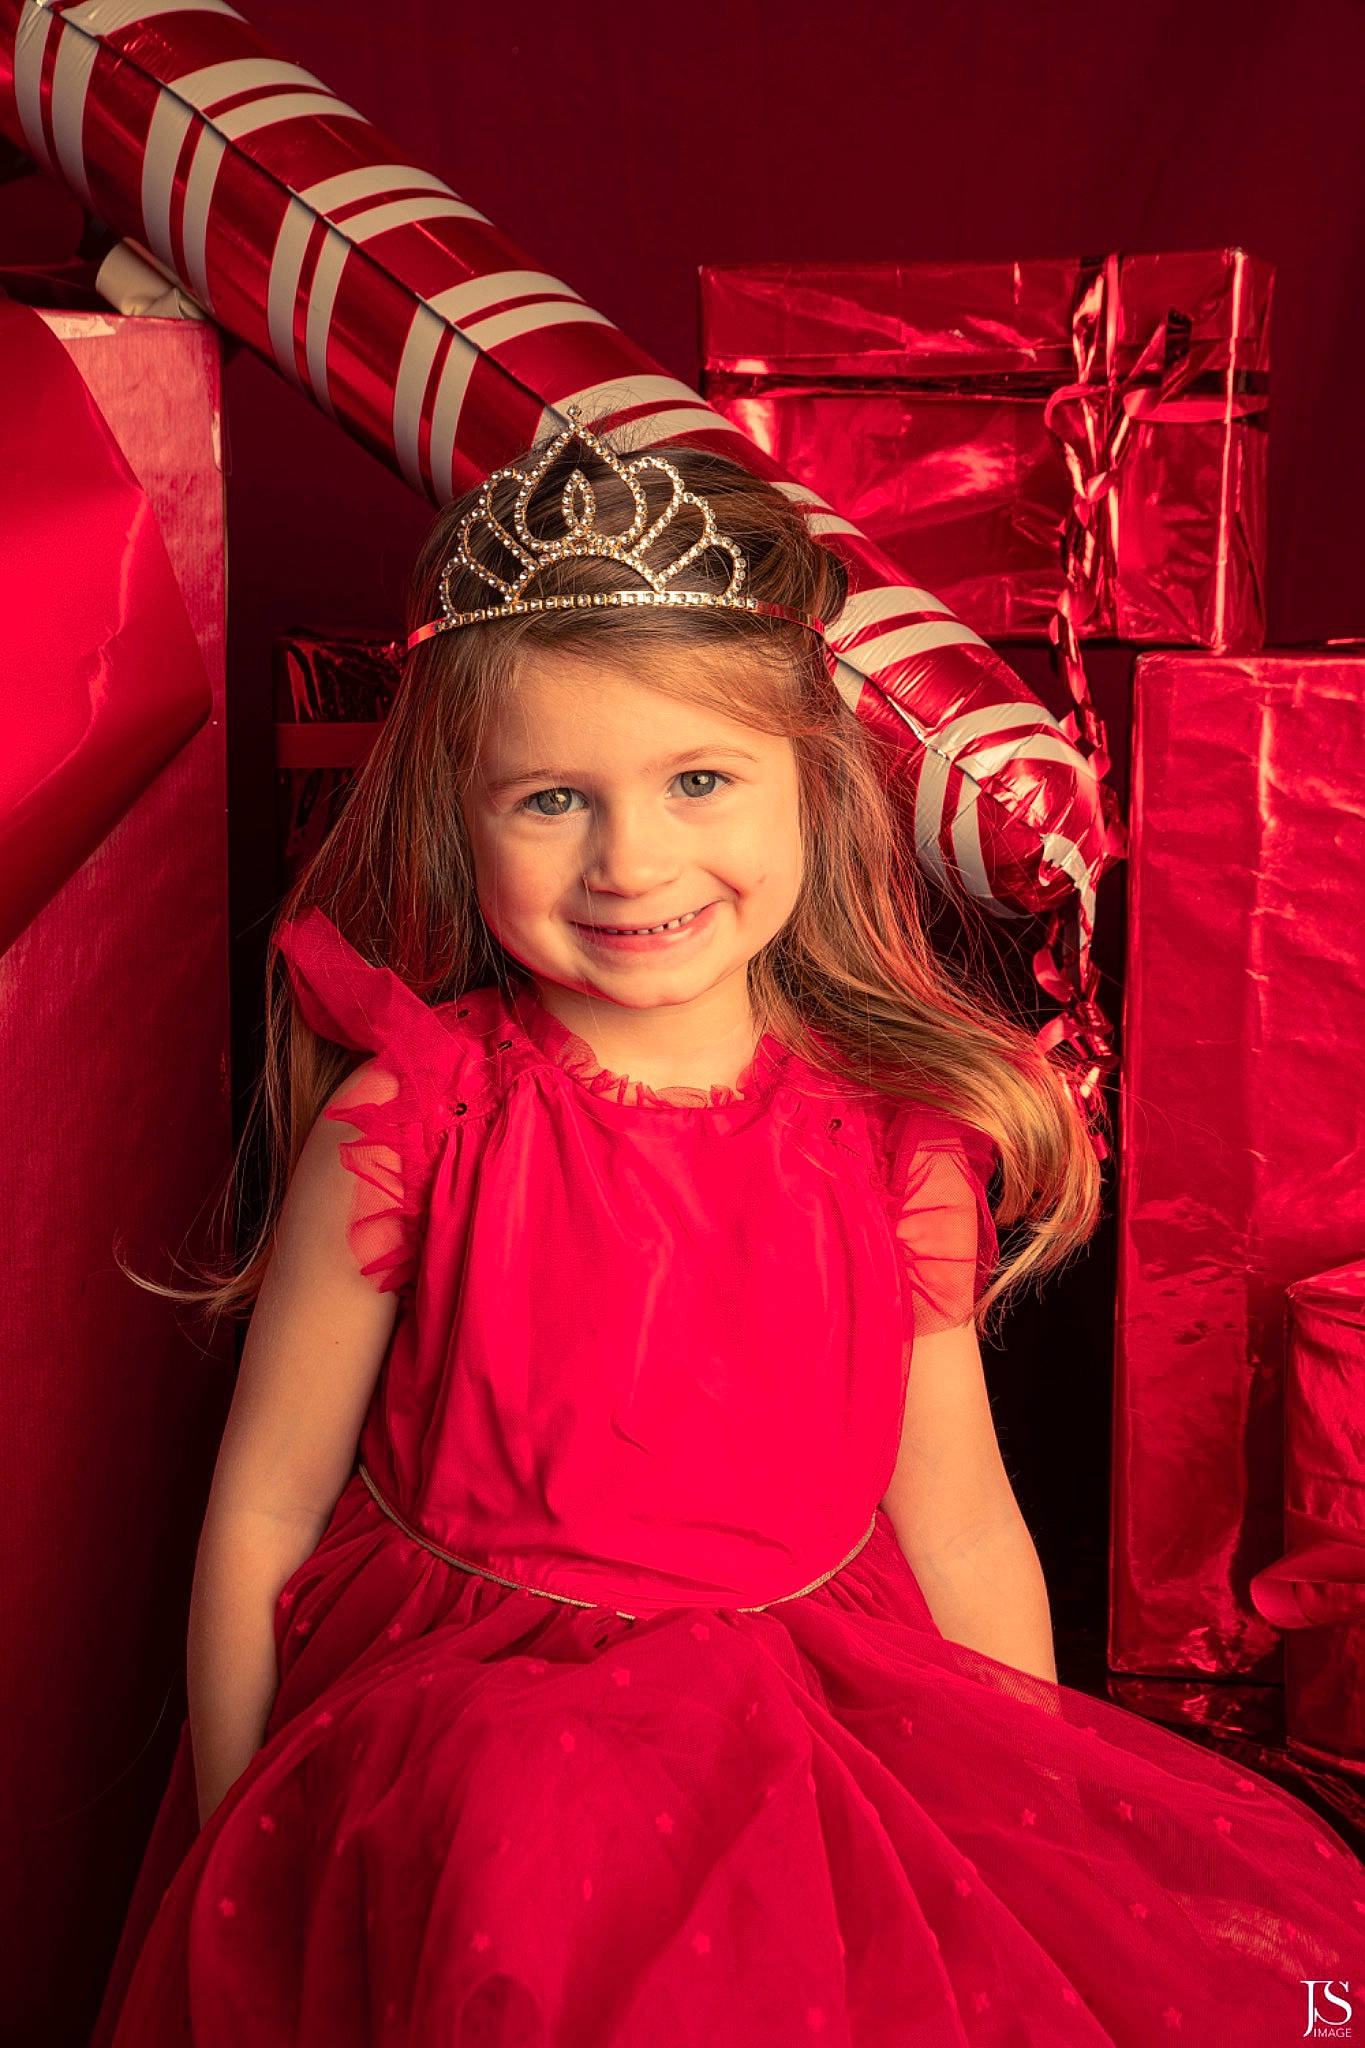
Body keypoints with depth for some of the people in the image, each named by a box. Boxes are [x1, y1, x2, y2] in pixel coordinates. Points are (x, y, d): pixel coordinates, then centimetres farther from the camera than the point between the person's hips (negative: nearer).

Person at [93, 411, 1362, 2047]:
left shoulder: (899, 1133, -5)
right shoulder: (410, 1121, -12)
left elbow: (957, 1525, 5)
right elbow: (260, 1518, -4)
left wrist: (1052, 1842, 8)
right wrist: (239, 1879, 0)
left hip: (823, 1718, 3)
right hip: (463, 1724, -2)